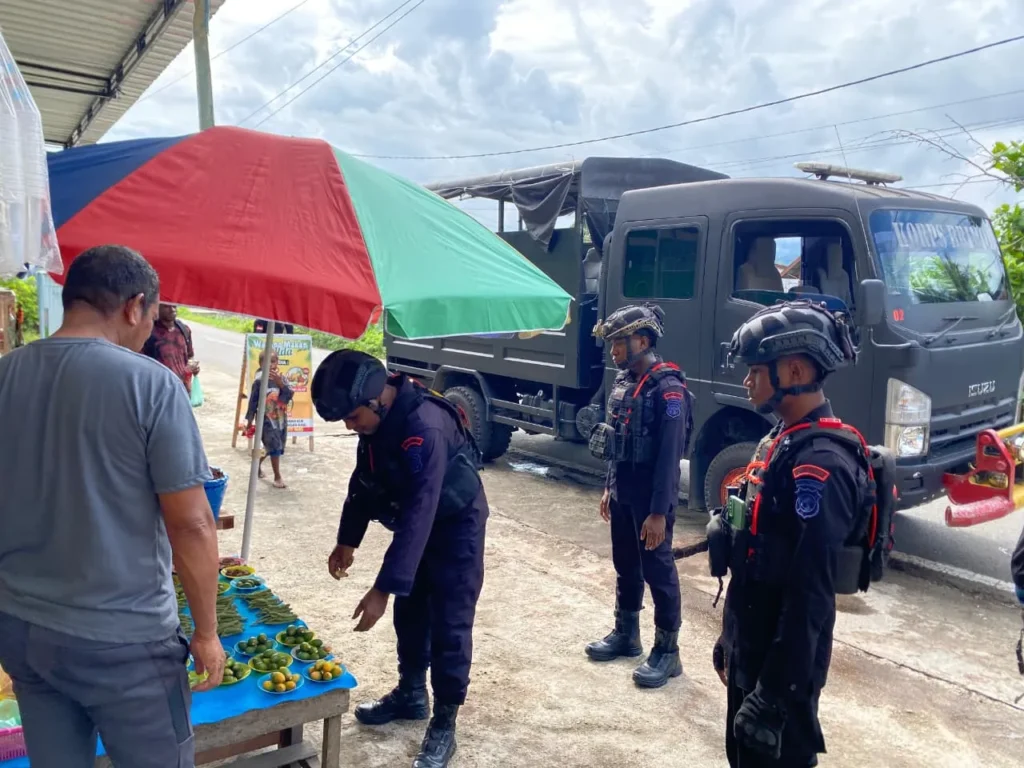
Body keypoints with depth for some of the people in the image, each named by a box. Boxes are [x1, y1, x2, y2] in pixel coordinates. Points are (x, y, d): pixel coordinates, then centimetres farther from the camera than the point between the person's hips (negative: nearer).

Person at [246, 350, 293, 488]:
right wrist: (249, 420, -6)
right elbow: (253, 401, -7)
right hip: (266, 419, -5)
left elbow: (290, 395, -12)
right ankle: (277, 477, 1)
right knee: (274, 447, -10)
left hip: (281, 418, 5)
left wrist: (280, 383, -25)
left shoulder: (281, 378, -1)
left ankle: (257, 464, 42)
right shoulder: (259, 381, -12)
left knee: (275, 447, 18)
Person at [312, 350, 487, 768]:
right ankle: (411, 694, 36)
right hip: (417, 521, 8)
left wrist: (383, 588, -36)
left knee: (449, 624, -3)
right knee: (410, 611, 17)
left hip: (455, 523, -8)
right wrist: (347, 540, 10)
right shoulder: (378, 416, -9)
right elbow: (363, 479, 6)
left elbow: (419, 513, -38)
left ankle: (444, 725, 11)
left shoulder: (425, 428, -37)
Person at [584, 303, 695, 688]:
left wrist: (659, 511, -22)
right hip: (623, 492, 8)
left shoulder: (668, 388, -19)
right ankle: (626, 633, 35)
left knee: (658, 571, 3)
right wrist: (609, 487, 16)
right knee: (625, 566, 19)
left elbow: (669, 455, -21)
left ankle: (667, 652, 16)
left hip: (651, 498, -8)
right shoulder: (624, 381, 8)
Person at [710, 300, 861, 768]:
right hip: (753, 648, 9)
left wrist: (774, 692, -22)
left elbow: (810, 596, -26)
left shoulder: (818, 463, -25)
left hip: (782, 663, -9)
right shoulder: (784, 442, 6)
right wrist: (731, 639, 19)